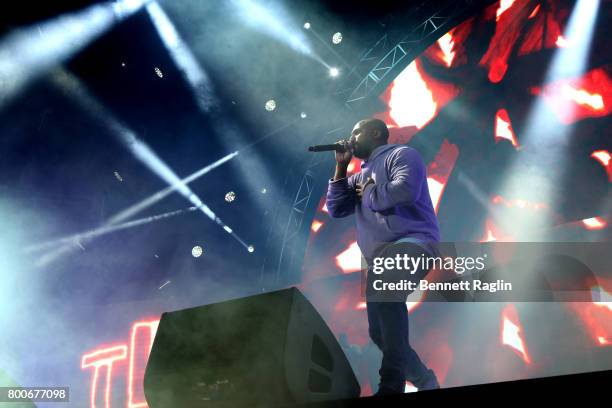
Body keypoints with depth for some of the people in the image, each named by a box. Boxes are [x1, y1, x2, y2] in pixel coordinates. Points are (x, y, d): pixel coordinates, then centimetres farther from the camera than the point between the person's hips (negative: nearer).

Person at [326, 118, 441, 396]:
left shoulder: (401, 154, 4)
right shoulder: (360, 175, 28)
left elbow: (404, 191, -17)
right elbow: (335, 209, 19)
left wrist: (368, 193, 0)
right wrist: (341, 167, 15)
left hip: (414, 242, -9)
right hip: (381, 260, 9)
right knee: (380, 332, 7)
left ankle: (393, 383, -37)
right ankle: (425, 382, 24)